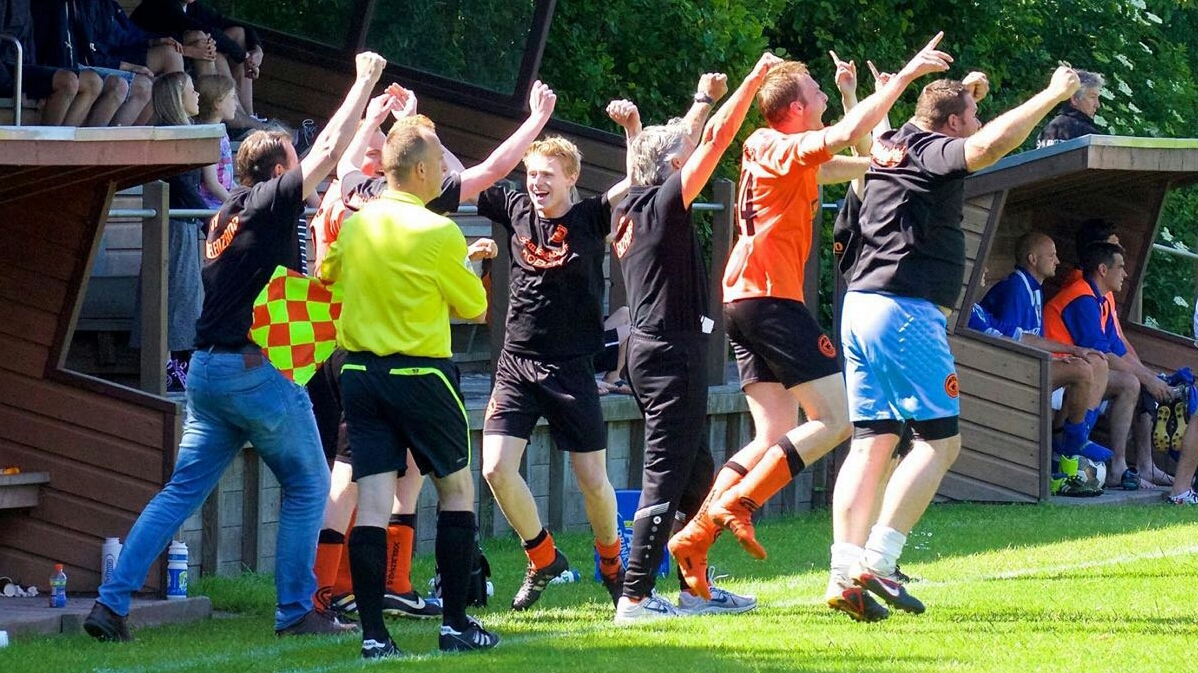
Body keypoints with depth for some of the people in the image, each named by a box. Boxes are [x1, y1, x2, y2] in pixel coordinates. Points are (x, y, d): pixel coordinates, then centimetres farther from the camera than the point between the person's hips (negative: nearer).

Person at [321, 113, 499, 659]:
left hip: (359, 371, 4)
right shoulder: (438, 233, -13)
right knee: (457, 490, 12)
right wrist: (469, 268, 16)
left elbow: (328, 271, 22)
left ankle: (373, 633, -7)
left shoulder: (355, 224, 3)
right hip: (421, 375, -4)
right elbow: (475, 307, -3)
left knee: (372, 503, -1)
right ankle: (456, 624, 11)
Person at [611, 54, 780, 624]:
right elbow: (718, 139, -13)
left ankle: (695, 587, 23)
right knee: (666, 475, -10)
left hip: (651, 351, 10)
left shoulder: (634, 208, 10)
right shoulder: (665, 204, -12)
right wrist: (756, 78, -8)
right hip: (672, 352, -10)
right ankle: (635, 597, -13)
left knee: (694, 471, 17)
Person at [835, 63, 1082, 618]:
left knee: (872, 442, 7)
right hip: (906, 310, -9)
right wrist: (1053, 94, -22)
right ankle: (876, 561, -15)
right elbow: (988, 146, -29)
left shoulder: (894, 145, 17)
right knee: (940, 439, -5)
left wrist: (961, 93, 39)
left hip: (862, 303, 9)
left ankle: (845, 571, -1)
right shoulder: (934, 152, -8)